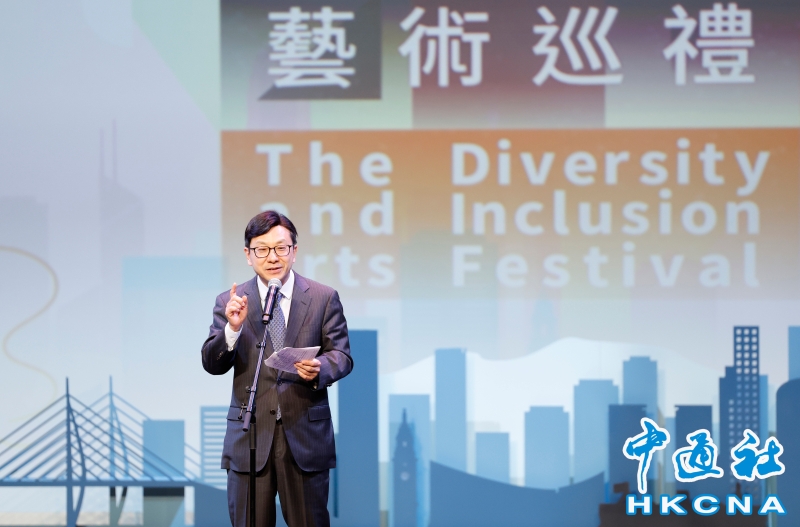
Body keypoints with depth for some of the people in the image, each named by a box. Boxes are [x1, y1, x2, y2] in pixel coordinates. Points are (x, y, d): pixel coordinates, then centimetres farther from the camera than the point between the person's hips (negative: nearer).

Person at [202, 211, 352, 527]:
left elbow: (342, 356, 2)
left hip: (305, 434, 0)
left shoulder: (324, 298, 3)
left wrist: (321, 369, -21)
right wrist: (233, 328, -19)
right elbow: (212, 365, 0)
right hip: (250, 436, 1)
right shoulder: (230, 302, 4)